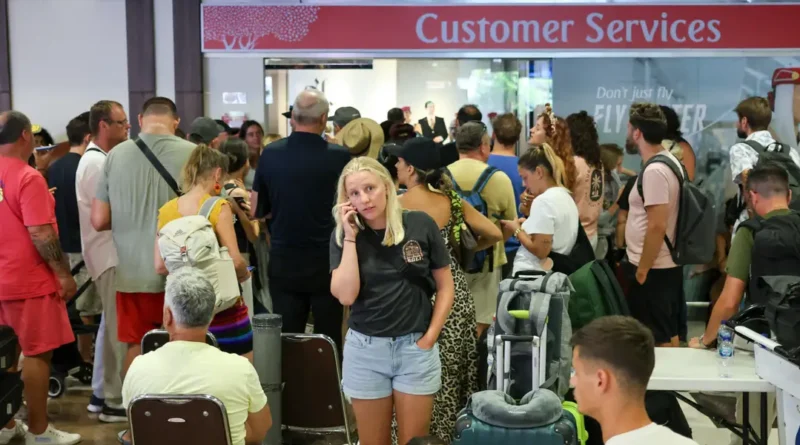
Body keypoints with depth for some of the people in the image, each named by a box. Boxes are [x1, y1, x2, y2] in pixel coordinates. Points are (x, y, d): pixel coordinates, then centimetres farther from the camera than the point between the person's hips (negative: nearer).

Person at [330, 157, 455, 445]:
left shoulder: (421, 225, -5)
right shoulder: (342, 235, -2)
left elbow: (445, 287, 3)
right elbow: (345, 296, -14)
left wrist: (430, 337, -4)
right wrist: (350, 237, -14)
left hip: (415, 346, -1)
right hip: (365, 348, 1)